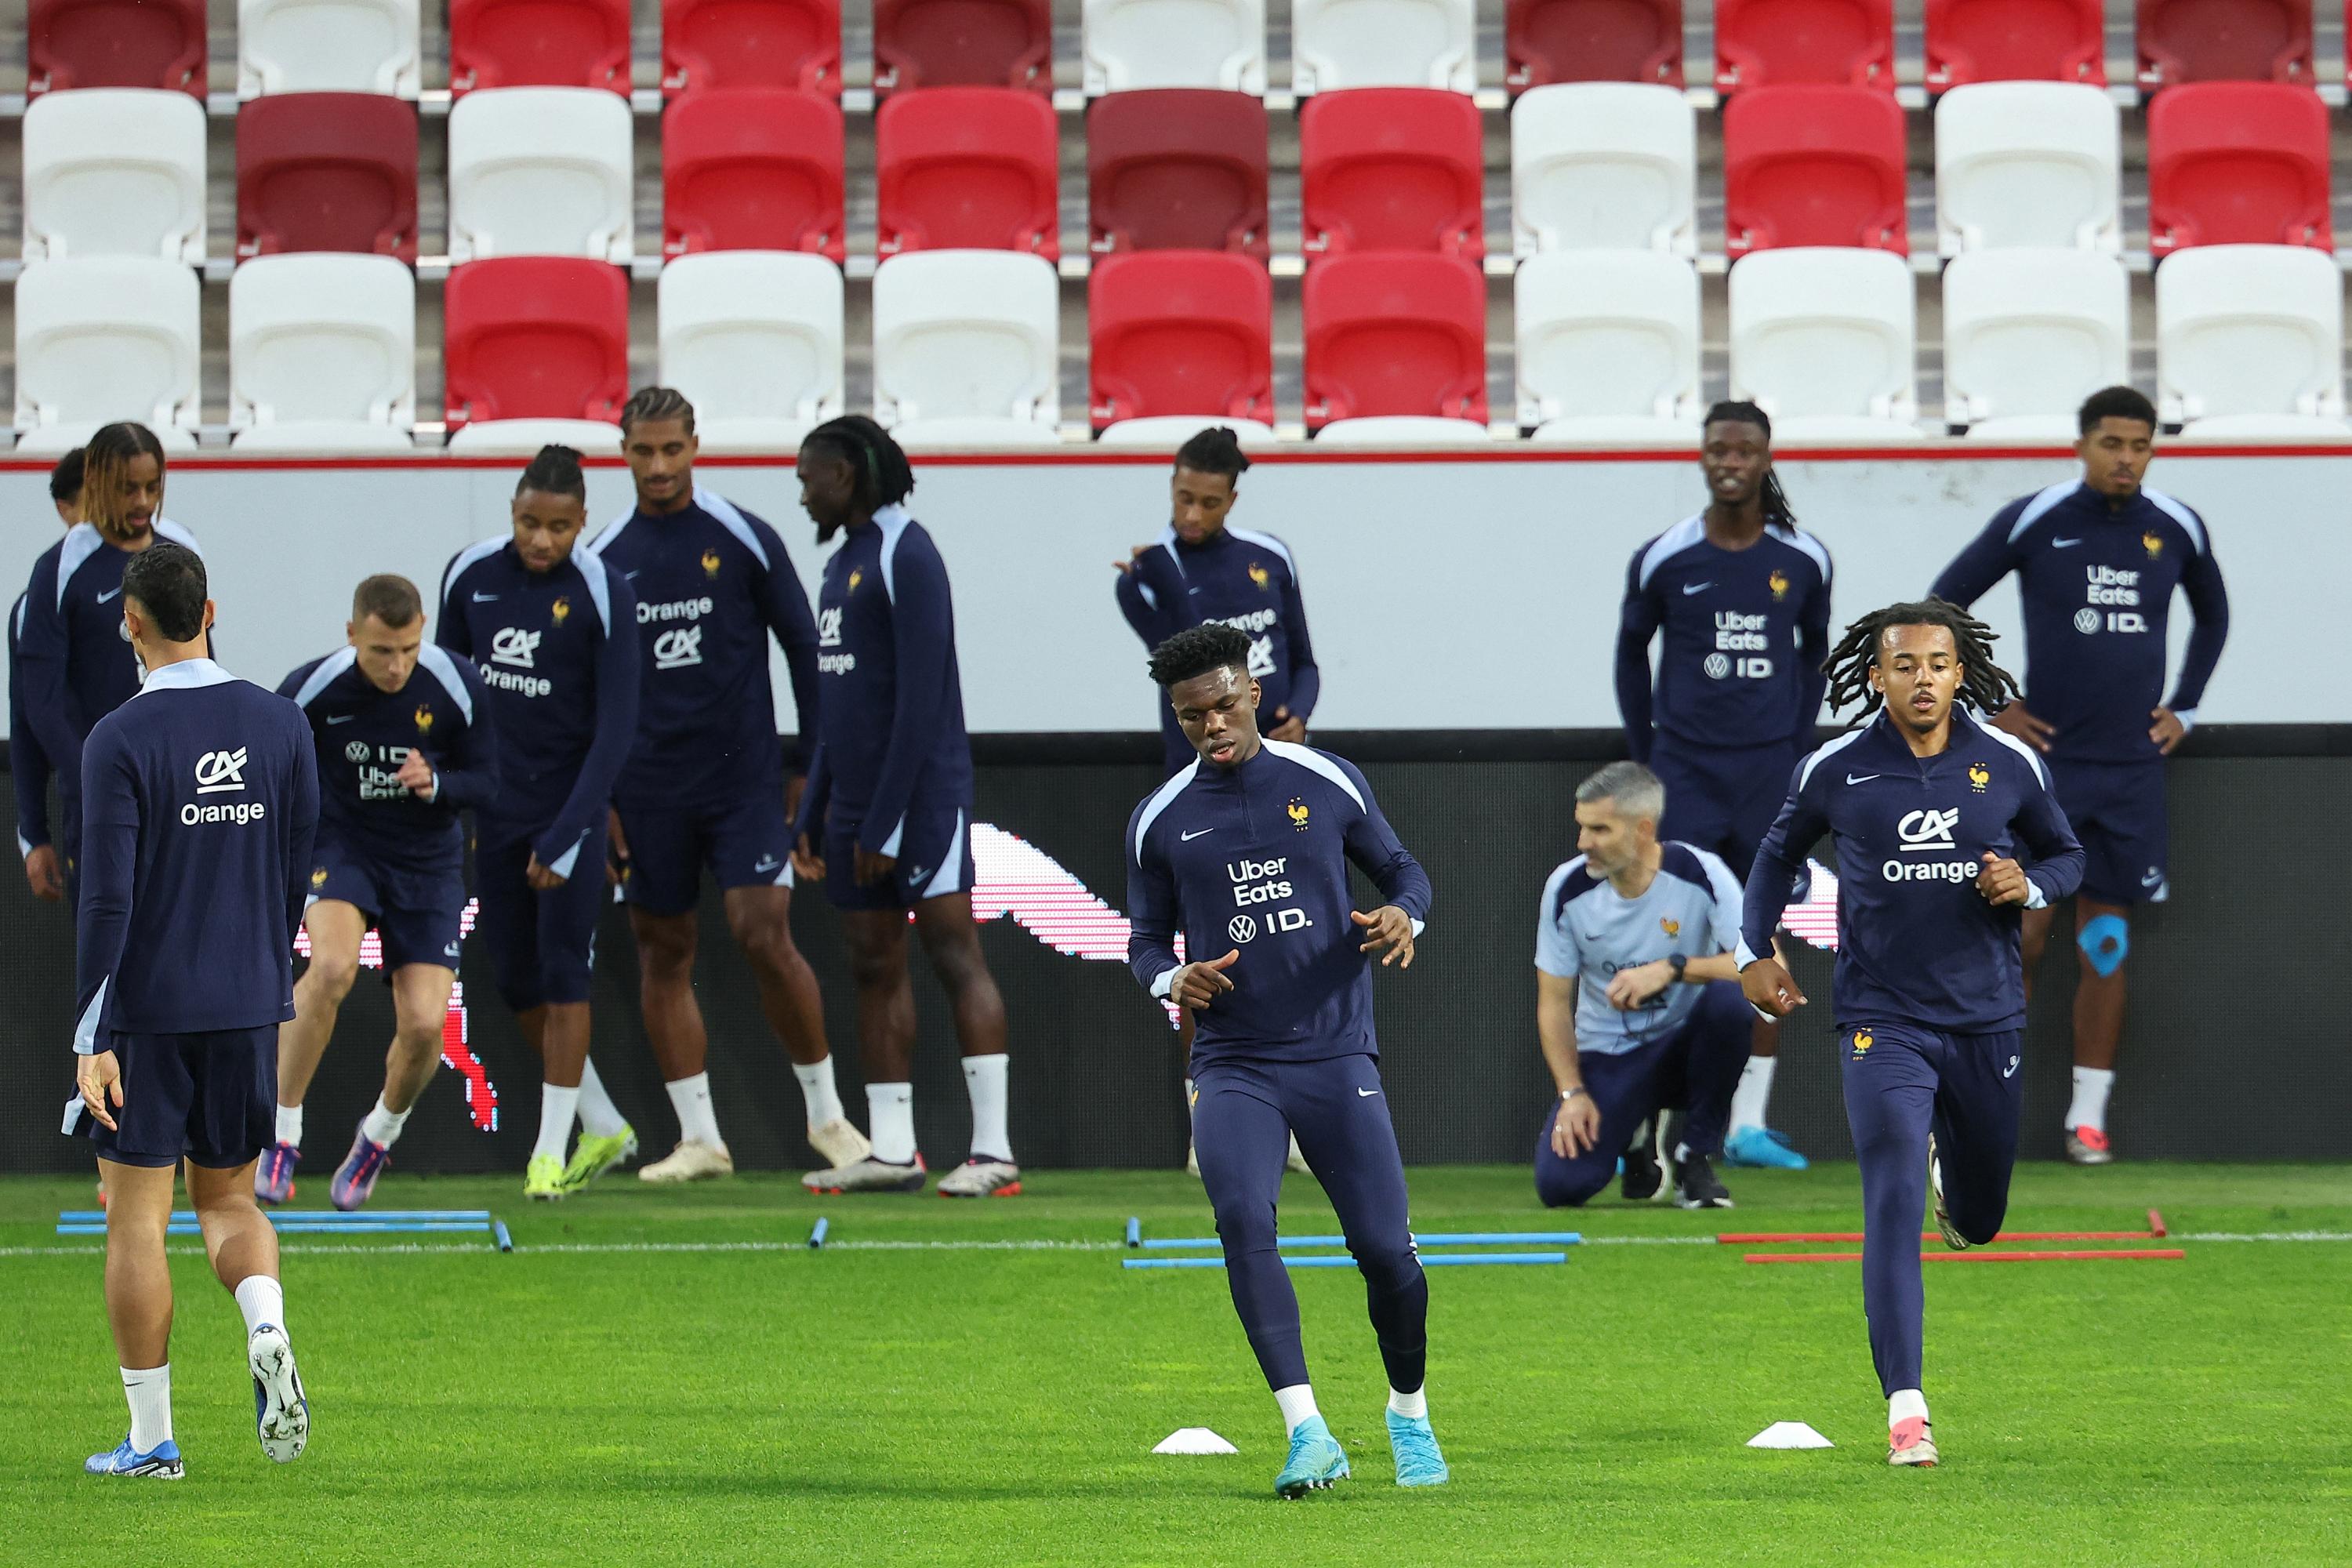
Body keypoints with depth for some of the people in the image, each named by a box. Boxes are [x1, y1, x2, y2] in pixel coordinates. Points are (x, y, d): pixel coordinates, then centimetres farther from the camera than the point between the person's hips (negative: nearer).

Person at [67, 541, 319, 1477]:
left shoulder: (120, 742, -12)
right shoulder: (277, 724, 2)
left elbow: (108, 899, -15)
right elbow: (300, 870, 9)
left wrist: (91, 1039, -12)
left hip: (147, 1009, -4)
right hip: (249, 1005, 4)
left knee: (136, 1217, 4)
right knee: (229, 1198, 17)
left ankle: (151, 1437, 6)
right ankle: (267, 1330, -14)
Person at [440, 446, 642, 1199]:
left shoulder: (602, 596, -14)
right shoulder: (471, 575, -1)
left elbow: (616, 727, -15)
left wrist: (564, 837, -20)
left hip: (570, 798, -5)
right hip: (497, 805, 5)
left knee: (562, 974, -7)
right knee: (514, 978, 7)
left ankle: (551, 1149, 0)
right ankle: (604, 1127, 21)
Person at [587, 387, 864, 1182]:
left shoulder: (743, 539, -1)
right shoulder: (604, 559, 6)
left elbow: (804, 648, 4)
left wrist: (813, 765, 0)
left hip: (745, 779, -3)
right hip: (648, 790, 3)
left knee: (765, 938, -11)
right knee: (663, 956, 3)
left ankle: (825, 1114, 3)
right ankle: (699, 1139, 8)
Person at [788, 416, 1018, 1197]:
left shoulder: (906, 559, -12)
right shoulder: (843, 564, 17)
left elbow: (920, 701, -17)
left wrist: (885, 826, -19)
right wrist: (812, 818, 17)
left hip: (922, 795, -9)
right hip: (855, 799, 9)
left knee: (956, 957, -10)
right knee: (875, 966, 8)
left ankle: (993, 1149, -13)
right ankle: (892, 1149, 10)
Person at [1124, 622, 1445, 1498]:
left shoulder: (1327, 783, 4)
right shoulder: (1160, 821, 7)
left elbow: (1401, 869, 15)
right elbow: (1146, 938, 16)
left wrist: (1403, 915, -9)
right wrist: (1173, 978, -7)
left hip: (1337, 1056, 0)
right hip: (1233, 1065, 0)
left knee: (1385, 1249, -4)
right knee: (1244, 1223, -25)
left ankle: (1410, 1415, 24)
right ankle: (1307, 1435, -28)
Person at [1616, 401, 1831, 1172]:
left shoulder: (1803, 560, 1)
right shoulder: (1664, 558, -3)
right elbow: (1631, 653, 10)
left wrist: (1798, 743, 11)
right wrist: (1645, 756, 9)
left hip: (1769, 771, 2)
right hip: (1685, 768, -2)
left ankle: (1749, 1126, 9)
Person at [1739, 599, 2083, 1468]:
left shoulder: (2010, 763, -1)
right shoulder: (1834, 770, -3)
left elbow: (2065, 854, 12)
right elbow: (1779, 853, 15)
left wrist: (2028, 885, -10)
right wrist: (1754, 952, 6)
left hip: (1987, 1018, 2)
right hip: (1883, 1021, -2)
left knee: (1978, 1221, 16)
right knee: (1892, 1205, -18)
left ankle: (1949, 1168, 56)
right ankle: (1905, 1406, -20)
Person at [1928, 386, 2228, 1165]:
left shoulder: (2179, 531, 3)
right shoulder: (2033, 521, -6)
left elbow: (2213, 616, 23)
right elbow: (1942, 604, 4)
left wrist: (2184, 709, 14)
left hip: (2133, 767, 3)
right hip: (2046, 754, -3)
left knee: (2105, 945, 4)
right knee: (2025, 927, -10)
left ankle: (2088, 1113, 9)